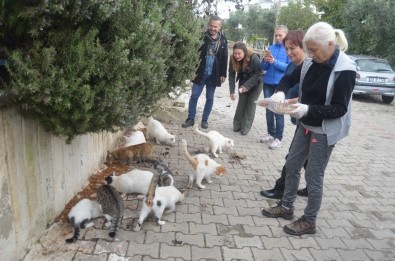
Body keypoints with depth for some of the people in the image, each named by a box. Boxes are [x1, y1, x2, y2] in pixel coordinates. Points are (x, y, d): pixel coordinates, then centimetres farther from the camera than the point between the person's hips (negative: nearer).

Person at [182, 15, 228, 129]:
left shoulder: (223, 40, 2)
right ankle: (191, 119, 14)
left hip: (213, 74, 1)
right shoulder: (202, 37, -4)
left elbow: (224, 58, 5)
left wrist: (223, 74, 1)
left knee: (210, 98, 9)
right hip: (200, 72, -1)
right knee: (194, 96, 2)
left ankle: (205, 120, 21)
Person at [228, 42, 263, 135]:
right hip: (243, 82, 4)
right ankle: (237, 125, 16)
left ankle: (246, 127, 6)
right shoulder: (233, 59, -20)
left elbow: (259, 73, -25)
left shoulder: (254, 57, -32)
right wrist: (232, 91, -23)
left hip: (255, 83, -4)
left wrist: (247, 85, -31)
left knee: (251, 104, -1)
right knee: (241, 102, 6)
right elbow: (231, 75, -16)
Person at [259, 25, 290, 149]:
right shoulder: (271, 48, 9)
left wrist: (274, 62, -22)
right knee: (269, 111, 13)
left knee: (279, 112, -1)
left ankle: (278, 138, 8)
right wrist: (265, 61, -14)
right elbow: (263, 67, 8)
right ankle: (271, 133, 27)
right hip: (268, 84, 5)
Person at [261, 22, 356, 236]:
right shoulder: (311, 63, -2)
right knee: (291, 166, 15)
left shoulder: (345, 70, -21)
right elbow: (290, 78, 11)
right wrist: (280, 91, -12)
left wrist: (308, 109, -33)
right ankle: (286, 207, 34)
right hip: (305, 125, 7)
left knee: (313, 176, 2)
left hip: (325, 131, -7)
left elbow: (340, 108, -21)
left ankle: (309, 221, 21)